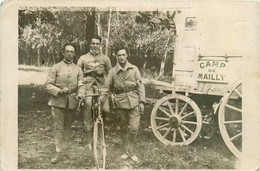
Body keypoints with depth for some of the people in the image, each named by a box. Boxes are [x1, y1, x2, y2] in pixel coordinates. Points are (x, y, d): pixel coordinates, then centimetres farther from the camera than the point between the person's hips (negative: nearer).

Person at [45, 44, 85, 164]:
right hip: (58, 100, -2)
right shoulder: (56, 67, 3)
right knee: (58, 126, -5)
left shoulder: (78, 69, 10)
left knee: (68, 126, 10)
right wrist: (60, 90, -17)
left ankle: (65, 149, 22)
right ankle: (58, 152, -1)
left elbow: (81, 85, 5)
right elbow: (48, 84, -1)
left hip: (72, 100, 2)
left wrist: (80, 94, -16)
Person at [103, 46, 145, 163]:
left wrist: (142, 101, -3)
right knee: (124, 128, 10)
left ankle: (131, 151, 12)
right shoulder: (112, 71, 5)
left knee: (134, 128, -6)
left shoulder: (134, 69, 5)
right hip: (121, 103, 1)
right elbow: (106, 87, 5)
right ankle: (125, 151, 24)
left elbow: (140, 86, 5)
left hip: (134, 102, -1)